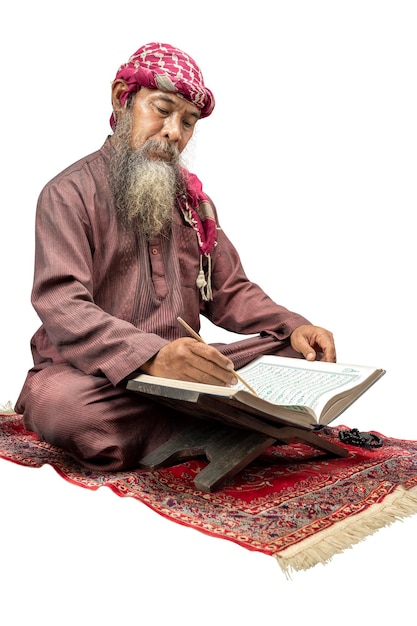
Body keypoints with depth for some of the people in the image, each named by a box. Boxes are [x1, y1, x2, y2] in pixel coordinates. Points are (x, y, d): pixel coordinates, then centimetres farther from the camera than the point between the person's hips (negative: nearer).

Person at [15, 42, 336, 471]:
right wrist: (151, 355, -38)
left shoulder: (192, 198, 16)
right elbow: (62, 307, -20)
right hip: (92, 374, -4)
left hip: (181, 373, 5)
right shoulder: (69, 194, -4)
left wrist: (292, 327, -5)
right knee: (60, 405, -38)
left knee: (299, 353, -11)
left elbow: (230, 292, 16)